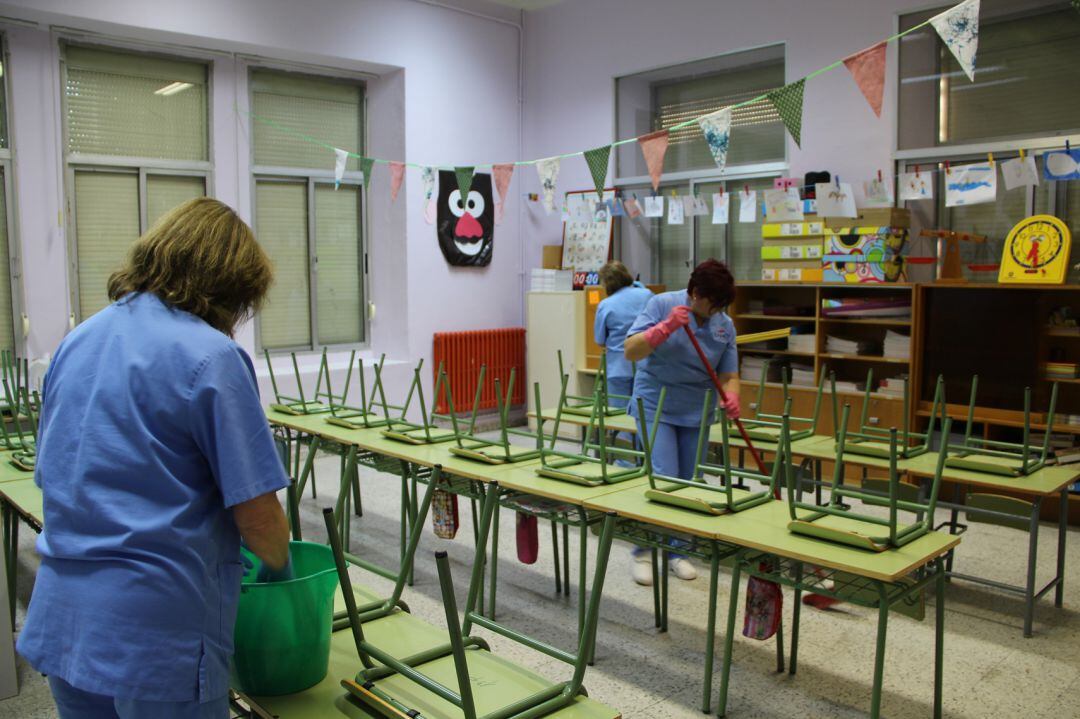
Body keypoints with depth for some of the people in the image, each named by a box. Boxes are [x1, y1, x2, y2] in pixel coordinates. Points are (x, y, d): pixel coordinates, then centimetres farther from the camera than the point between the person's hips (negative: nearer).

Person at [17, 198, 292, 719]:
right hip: (156, 632, -7)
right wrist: (280, 567, 5)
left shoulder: (76, 342, 7)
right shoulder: (210, 356, -16)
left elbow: (52, 477, 16)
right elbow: (256, 515, -15)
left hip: (58, 622, 7)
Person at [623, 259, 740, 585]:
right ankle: (643, 551, 4)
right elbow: (631, 351, -20)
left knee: (688, 484, 8)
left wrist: (731, 397, -20)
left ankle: (677, 551, 23)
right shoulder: (662, 305, -12)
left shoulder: (725, 325, 0)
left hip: (696, 413, 5)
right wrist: (667, 327, -34)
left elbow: (728, 375, 2)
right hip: (656, 407, -4)